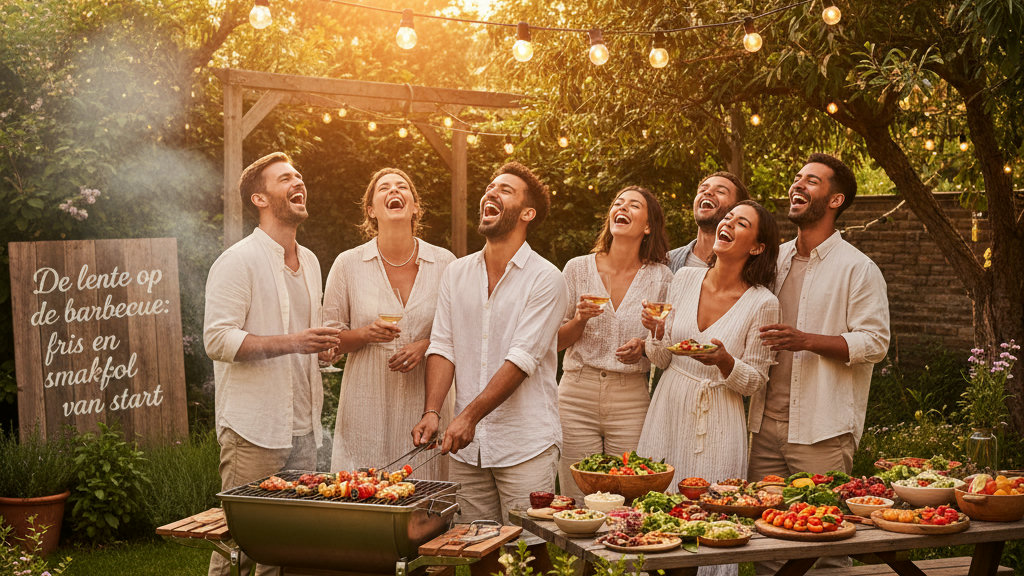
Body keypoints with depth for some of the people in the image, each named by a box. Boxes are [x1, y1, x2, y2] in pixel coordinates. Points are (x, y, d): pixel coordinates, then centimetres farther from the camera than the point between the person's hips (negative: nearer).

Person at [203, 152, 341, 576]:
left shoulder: (309, 262, 17)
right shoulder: (238, 261, -8)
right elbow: (217, 339, -17)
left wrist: (322, 343, 7)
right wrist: (292, 342, -23)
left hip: (302, 427, 7)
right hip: (253, 430, -7)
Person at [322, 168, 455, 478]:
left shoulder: (444, 262, 4)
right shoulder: (348, 264, 2)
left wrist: (427, 346, -8)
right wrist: (366, 334, -13)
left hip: (425, 402, 1)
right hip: (367, 406, -1)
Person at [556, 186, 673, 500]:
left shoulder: (661, 277, 3)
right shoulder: (578, 268, 4)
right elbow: (556, 341, 8)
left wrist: (645, 347, -10)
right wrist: (580, 319, -12)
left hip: (631, 400, 0)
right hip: (578, 393, 0)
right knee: (575, 505, 1)